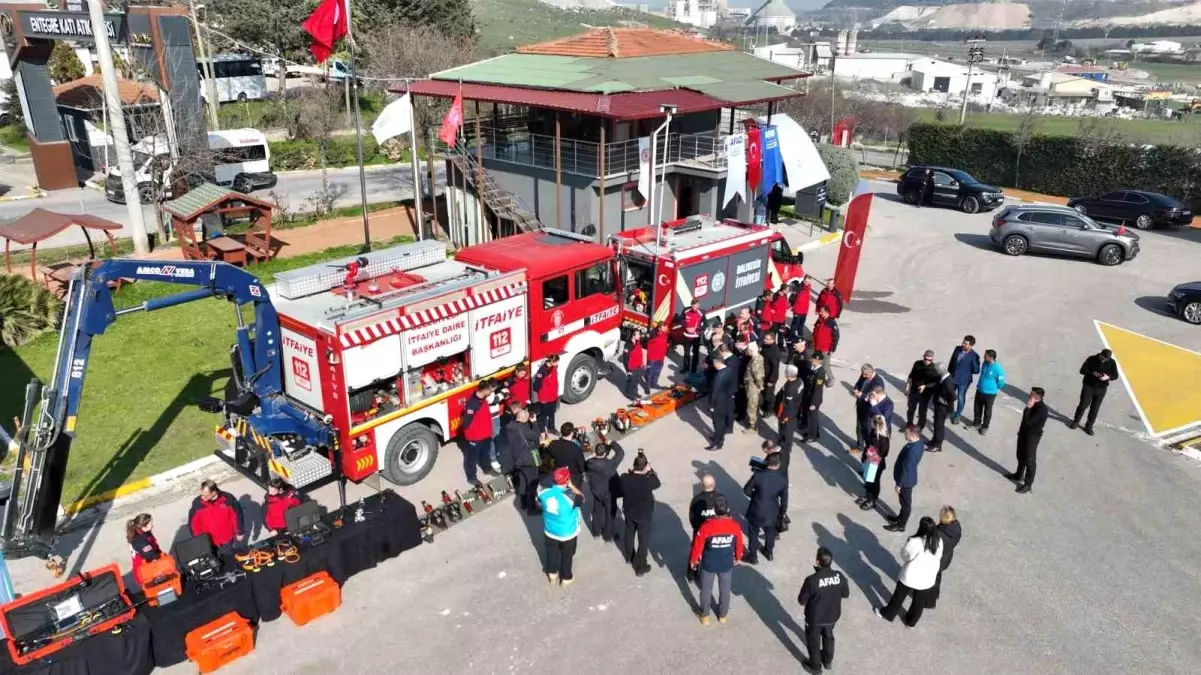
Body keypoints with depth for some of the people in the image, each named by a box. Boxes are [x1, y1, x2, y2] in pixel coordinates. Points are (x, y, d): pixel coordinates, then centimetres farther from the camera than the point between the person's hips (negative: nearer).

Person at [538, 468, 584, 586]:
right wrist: (571, 486, -13)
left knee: (552, 552, 28)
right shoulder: (570, 496, -35)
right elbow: (582, 499, -12)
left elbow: (539, 503, 2)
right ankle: (566, 578, 42)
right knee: (567, 555, 22)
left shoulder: (544, 492, -21)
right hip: (567, 532, -3)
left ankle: (552, 574, 48)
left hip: (550, 530, 3)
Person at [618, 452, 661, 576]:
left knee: (629, 535, 28)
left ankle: (629, 557, 51)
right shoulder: (647, 481, -32)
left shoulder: (624, 478, -23)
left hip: (629, 512, 4)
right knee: (643, 540, 14)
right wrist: (650, 470, -6)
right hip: (644, 515, -4)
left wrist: (632, 472, -3)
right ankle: (640, 567, 26)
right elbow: (657, 483, -10)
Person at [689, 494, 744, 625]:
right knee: (725, 590, 24)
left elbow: (697, 545, -15)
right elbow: (739, 544, -3)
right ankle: (723, 615, 44)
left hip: (708, 565, -2)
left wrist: (693, 560, 3)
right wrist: (738, 557, 17)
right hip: (727, 565, 2)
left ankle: (705, 616, 38)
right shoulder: (735, 525, -20)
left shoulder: (706, 526, -28)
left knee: (706, 590, 21)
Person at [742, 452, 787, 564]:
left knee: (754, 534, 18)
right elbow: (784, 499, -3)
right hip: (772, 513, 3)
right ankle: (769, 553, 47)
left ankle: (753, 556, 32)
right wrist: (782, 512, 14)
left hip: (756, 511, -3)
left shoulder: (758, 475, -23)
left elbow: (746, 490, -10)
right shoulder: (783, 479, -15)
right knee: (770, 532, 28)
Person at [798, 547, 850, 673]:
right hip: (833, 616, 4)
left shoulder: (811, 580, -33)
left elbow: (802, 601, -20)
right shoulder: (839, 576, -21)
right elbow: (846, 595, -3)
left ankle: (815, 666, 43)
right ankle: (828, 661, 53)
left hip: (815, 618, -4)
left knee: (813, 641, 22)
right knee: (828, 636, 31)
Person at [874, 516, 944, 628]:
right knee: (919, 601, 24)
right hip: (927, 579, 3)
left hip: (910, 576, -3)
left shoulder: (915, 542, -30)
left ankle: (887, 614, 41)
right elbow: (938, 559, 0)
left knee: (899, 596, 20)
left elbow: (905, 555, -11)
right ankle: (911, 622, 44)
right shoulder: (939, 541, -16)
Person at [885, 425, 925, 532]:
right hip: (909, 478, 9)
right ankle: (901, 517, 47)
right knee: (904, 501, 27)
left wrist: (899, 484, -17)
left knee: (905, 502, 11)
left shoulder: (912, 451, -37)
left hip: (906, 480, -9)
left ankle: (901, 525, 29)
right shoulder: (919, 442, -7)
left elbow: (906, 469, -28)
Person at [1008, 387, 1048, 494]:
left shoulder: (1041, 409, -31)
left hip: (1032, 437, -8)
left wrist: (1028, 407, -34)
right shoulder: (1033, 404, -5)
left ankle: (1028, 484, 20)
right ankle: (1019, 475, 45)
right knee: (1020, 456, 24)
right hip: (1024, 432, 8)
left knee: (1030, 460, 6)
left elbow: (1028, 421, -34)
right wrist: (1021, 429, 21)